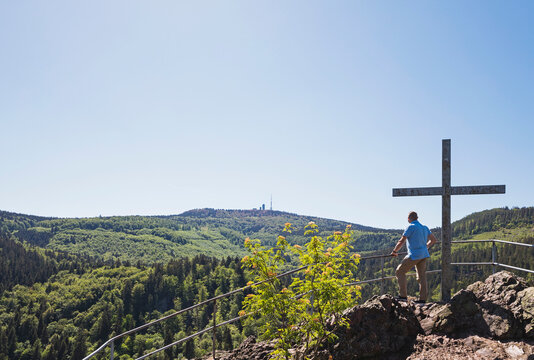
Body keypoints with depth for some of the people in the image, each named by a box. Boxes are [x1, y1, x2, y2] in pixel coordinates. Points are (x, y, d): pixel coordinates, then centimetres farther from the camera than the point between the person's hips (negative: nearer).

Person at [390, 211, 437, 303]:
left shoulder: (411, 227, -11)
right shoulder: (425, 227, 12)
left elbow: (401, 241, -13)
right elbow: (434, 240, 21)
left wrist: (394, 251, -1)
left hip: (414, 255, -8)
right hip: (424, 255, 8)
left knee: (400, 272, 1)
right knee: (422, 276, 10)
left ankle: (403, 295, -1)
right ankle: (423, 299, 10)